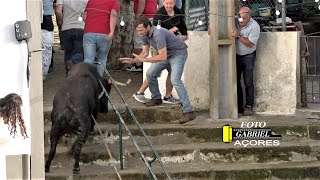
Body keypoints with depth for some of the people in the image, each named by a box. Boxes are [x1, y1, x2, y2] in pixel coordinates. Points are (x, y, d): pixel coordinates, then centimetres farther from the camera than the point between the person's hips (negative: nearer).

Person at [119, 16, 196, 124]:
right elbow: (145, 52, 5)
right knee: (150, 74, 10)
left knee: (175, 80, -25)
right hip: (167, 54, 9)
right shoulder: (144, 35, -5)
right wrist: (133, 60, -11)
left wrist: (144, 59, -30)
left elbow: (162, 57, -35)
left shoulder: (158, 34, -33)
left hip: (178, 53, -9)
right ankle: (156, 98, 32)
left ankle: (188, 112, -29)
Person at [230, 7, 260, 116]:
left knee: (248, 82, -5)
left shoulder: (254, 26, -18)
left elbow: (250, 44, -22)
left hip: (248, 56, -4)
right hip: (236, 55, 4)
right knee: (236, 81, 4)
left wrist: (238, 36, -33)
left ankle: (248, 106, 1)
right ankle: (238, 106, 11)